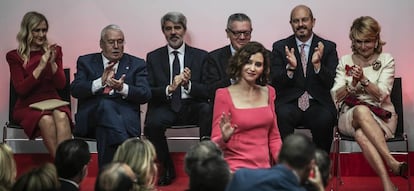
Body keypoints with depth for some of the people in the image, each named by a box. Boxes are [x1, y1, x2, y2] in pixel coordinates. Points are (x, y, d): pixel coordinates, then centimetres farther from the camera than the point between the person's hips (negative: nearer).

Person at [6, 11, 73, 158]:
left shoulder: (54, 51, 11)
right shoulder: (15, 57, 3)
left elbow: (61, 85, 4)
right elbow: (20, 89, -7)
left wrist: (53, 63, -12)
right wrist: (40, 67, -15)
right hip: (28, 106, -2)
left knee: (61, 116, -34)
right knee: (46, 120, -35)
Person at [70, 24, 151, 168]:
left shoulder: (137, 64, 18)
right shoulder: (86, 62, 19)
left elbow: (145, 95, 4)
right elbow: (75, 90, 4)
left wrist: (123, 88, -15)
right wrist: (101, 82, -11)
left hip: (125, 117, 0)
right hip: (91, 116, 0)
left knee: (105, 127, -35)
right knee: (105, 103, -35)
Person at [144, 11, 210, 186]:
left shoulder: (201, 56, 10)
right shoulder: (153, 57, 11)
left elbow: (208, 91, 1)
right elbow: (148, 92, 1)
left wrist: (189, 85, -18)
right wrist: (169, 89, -18)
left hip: (193, 106, 0)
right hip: (166, 107, 0)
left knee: (209, 112, -34)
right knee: (152, 124, -33)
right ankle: (167, 168, -6)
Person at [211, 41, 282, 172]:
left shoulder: (268, 92, 13)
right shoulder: (224, 95, -2)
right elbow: (215, 144, -2)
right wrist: (224, 138, -24)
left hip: (265, 167, 5)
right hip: (236, 169, -5)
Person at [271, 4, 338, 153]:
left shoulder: (328, 47, 9)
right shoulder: (280, 47, 10)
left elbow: (331, 83, 0)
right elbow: (275, 83, 2)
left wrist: (317, 64, -19)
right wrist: (290, 68, -18)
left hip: (318, 103, 0)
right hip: (289, 103, 0)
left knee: (325, 119, -32)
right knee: (282, 115, -33)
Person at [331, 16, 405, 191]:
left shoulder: (386, 60, 6)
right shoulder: (345, 61, 11)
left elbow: (382, 94, -5)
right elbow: (336, 96, 2)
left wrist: (363, 79, -22)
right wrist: (353, 83, -17)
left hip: (381, 115, -1)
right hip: (349, 116, 1)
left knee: (361, 134, -37)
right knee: (361, 111, -38)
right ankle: (392, 163, -43)